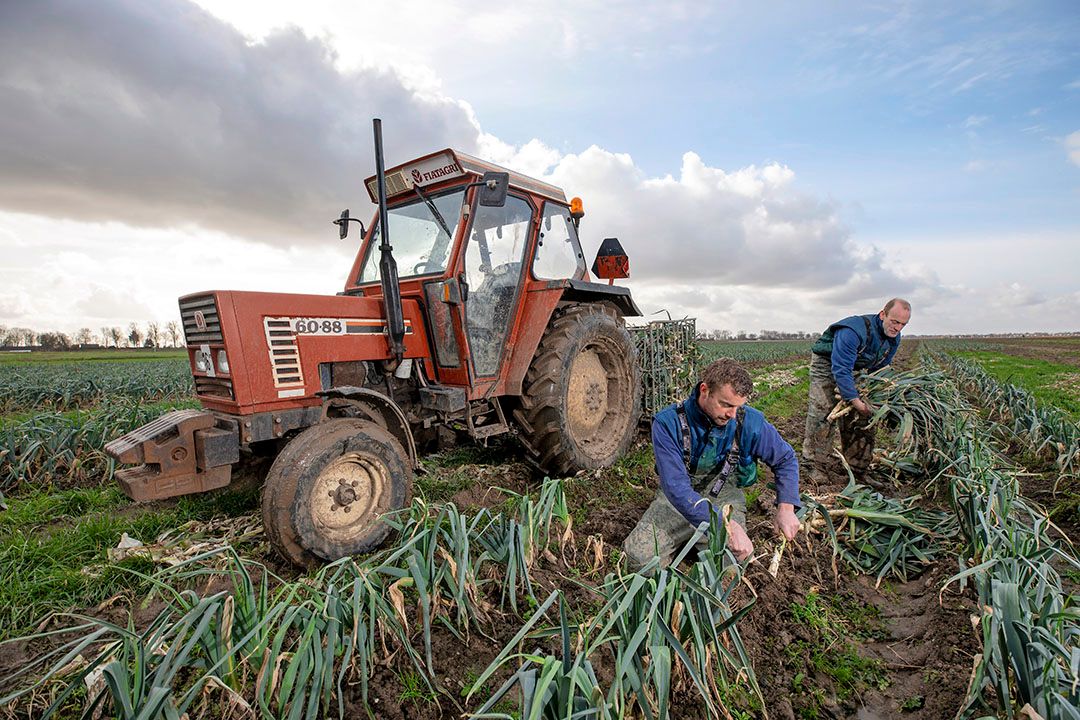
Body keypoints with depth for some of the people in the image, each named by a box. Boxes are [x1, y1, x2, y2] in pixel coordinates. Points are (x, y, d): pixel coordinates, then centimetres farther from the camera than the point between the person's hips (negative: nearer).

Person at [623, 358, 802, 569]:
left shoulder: (749, 421, -16)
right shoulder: (668, 423, -24)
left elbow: (786, 458, 2)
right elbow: (676, 486, -30)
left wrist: (786, 507, -14)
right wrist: (726, 524, -39)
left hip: (724, 498, 1)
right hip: (678, 500, -1)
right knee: (638, 557, -19)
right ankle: (683, 540, 13)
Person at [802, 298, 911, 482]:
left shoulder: (893, 339, -8)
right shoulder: (853, 332, -36)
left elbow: (880, 368, 8)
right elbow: (841, 369, -37)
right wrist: (854, 399, -37)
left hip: (853, 370, 7)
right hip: (826, 364, -7)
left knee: (863, 416, 2)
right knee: (822, 412, -18)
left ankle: (859, 467, 13)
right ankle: (815, 464, -9)